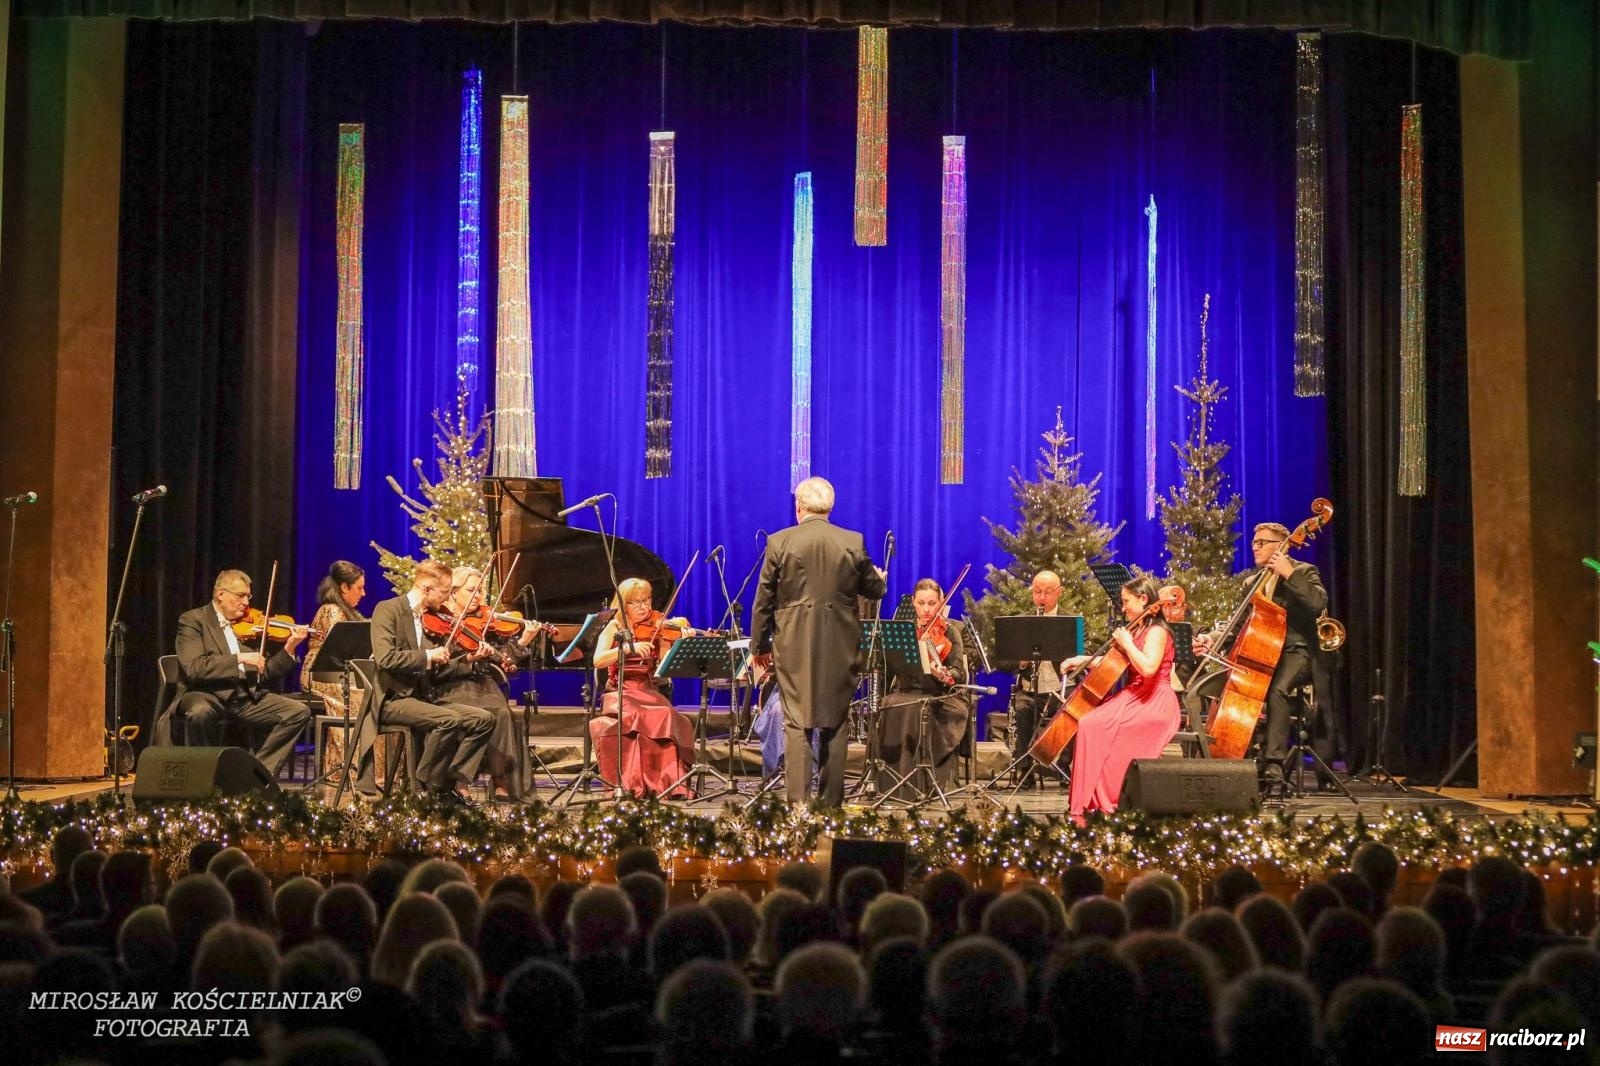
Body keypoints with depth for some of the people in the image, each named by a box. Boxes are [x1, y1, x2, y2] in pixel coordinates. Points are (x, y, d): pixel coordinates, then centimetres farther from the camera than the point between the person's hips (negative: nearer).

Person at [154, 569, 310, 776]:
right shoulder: (193, 620, -1)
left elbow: (265, 675, 11)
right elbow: (193, 668, -17)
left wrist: (289, 647, -2)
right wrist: (239, 658, -21)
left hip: (246, 696, 5)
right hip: (206, 694, -5)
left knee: (299, 711, -13)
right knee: (201, 711, -39)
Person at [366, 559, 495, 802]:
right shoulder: (388, 610, -7)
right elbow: (385, 658, -22)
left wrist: (469, 660, 4)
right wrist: (428, 655, -18)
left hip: (424, 697, 8)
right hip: (393, 698, -8)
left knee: (484, 719, -8)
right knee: (449, 720, -31)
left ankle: (451, 784, -8)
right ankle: (426, 789, -16)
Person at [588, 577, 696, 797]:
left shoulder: (657, 627, 9)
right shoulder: (614, 627, 7)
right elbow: (598, 661, -9)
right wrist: (629, 647, -21)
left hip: (651, 694, 1)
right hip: (619, 695, -1)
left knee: (666, 719, -30)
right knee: (631, 720, -34)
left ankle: (667, 780, -22)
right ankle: (627, 782, -24)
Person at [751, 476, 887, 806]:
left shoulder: (780, 542, -4)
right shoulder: (853, 542, -1)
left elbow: (764, 599, 0)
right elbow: (874, 590, 9)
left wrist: (759, 644, 10)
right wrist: (879, 579, 34)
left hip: (794, 645, -1)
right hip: (840, 646, 2)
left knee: (796, 722, 1)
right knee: (835, 723, 10)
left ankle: (797, 800, -7)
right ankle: (831, 801, 14)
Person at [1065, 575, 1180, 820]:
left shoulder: (1156, 631, -10)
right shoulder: (1138, 630, 18)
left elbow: (1148, 668, -28)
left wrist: (1126, 643, -16)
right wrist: (1083, 660, 19)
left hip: (1153, 704, -9)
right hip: (1135, 698, 9)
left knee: (1093, 727, -24)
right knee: (1087, 724, -9)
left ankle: (1104, 801, -19)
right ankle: (1090, 802, -12)